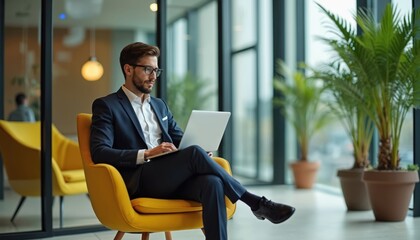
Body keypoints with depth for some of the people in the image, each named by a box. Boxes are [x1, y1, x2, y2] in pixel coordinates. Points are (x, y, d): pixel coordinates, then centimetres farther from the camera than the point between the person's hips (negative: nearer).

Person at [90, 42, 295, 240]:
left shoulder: (159, 105, 23)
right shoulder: (106, 105, 3)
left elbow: (180, 140, 22)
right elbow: (99, 153, -9)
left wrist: (199, 150, -3)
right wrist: (146, 154, -20)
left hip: (170, 178, 6)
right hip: (138, 182, -5)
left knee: (212, 183, -29)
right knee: (195, 154, -29)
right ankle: (256, 203, -17)